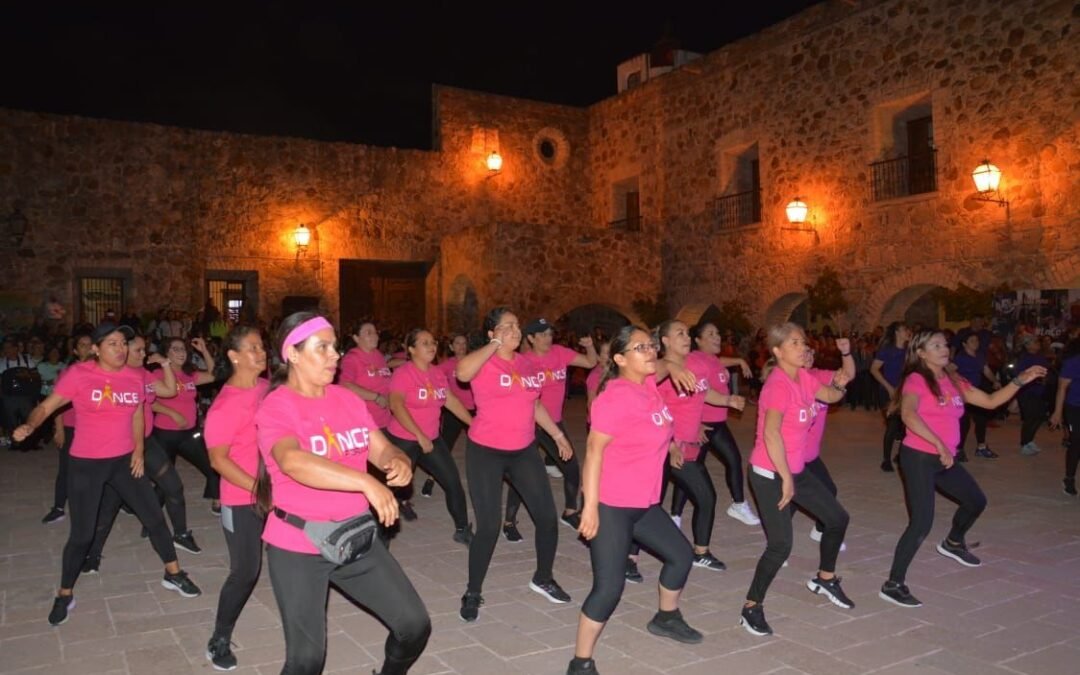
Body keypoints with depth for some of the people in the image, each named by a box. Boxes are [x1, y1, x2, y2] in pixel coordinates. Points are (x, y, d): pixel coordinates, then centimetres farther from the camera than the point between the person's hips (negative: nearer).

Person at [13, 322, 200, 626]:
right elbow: (46, 406, -13)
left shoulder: (135, 378, 0)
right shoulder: (78, 374, -14)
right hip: (86, 464, -4)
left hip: (124, 460, 4)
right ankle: (65, 595, 26)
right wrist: (29, 426, -33)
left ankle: (173, 573, 25)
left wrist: (138, 451, 5)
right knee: (82, 534, 4)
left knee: (154, 517, 7)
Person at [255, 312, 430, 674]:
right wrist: (367, 483, -42)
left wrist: (399, 462, -20)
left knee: (415, 625, 7)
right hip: (298, 547, -5)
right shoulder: (275, 407, -15)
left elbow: (382, 449, 5)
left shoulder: (347, 399, 4)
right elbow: (294, 462, -34)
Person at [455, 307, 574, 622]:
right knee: (489, 526, -6)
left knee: (547, 516, 7)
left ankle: (543, 579, 31)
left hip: (524, 450, 6)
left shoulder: (524, 362, 7)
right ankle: (472, 593, 15)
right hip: (485, 452, -6)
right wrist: (494, 345, -28)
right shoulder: (484, 363, -13)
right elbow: (462, 372, -38)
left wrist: (558, 435, 21)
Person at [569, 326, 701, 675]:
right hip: (610, 505, -9)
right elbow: (594, 449, -23)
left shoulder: (649, 384, 2)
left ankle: (666, 618, 46)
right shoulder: (616, 396, -21)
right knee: (610, 586, -10)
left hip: (644, 502, 9)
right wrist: (590, 506, -25)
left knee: (681, 555, 22)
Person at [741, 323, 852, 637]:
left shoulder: (803, 376, 3)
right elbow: (770, 433, -33)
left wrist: (839, 384, -5)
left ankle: (825, 579, 40)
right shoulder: (778, 383, -23)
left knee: (838, 519, 17)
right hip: (769, 474, -9)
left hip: (796, 469, 9)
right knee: (781, 545, -12)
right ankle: (752, 608, 5)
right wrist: (786, 478, -30)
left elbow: (831, 395, 18)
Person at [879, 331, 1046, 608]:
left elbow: (990, 401, 13)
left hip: (945, 458, 8)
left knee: (976, 501, 25)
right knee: (922, 523, -14)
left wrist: (1020, 381, 3)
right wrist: (939, 445, -34)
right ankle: (893, 585, -5)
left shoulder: (953, 381, 10)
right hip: (918, 458, -8)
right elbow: (908, 415, -31)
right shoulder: (916, 379, -14)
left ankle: (953, 543, 53)